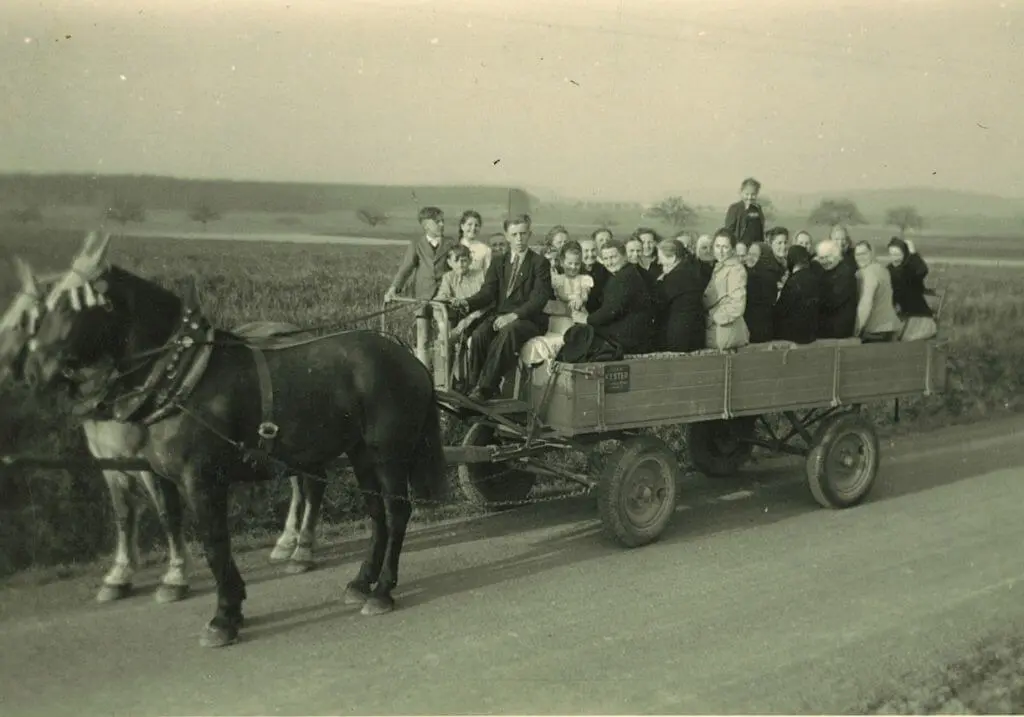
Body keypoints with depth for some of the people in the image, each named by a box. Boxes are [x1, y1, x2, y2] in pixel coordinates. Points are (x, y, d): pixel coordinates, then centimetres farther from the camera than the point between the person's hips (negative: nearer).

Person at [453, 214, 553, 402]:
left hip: (528, 320, -4)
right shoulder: (498, 263, 19)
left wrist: (514, 315, -24)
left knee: (507, 332, -36)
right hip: (499, 316, 4)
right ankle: (474, 385, -25)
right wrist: (468, 303, -18)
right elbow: (488, 292, 6)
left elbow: (539, 299, -9)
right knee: (479, 334, -29)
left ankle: (484, 389, -36)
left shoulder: (540, 263, 4)